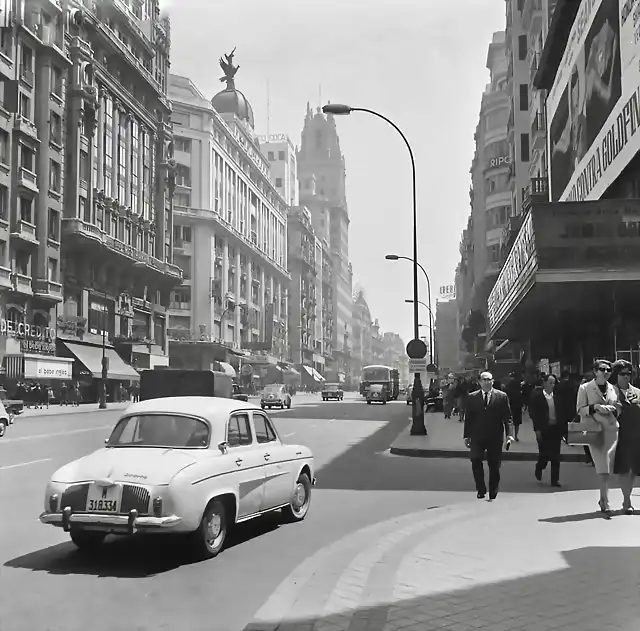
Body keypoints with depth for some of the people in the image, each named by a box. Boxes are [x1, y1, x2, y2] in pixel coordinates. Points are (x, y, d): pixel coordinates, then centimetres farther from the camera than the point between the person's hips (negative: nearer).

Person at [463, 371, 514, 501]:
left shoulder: (502, 396, 2)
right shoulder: (472, 397, 5)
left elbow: (507, 417, 1)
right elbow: (468, 418, 6)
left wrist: (509, 434, -9)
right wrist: (467, 436, 2)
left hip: (495, 437, 0)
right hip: (477, 436, 0)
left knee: (494, 465, 5)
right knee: (475, 461, -10)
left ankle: (493, 492, 20)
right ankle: (481, 489, 5)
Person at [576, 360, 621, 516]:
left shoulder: (613, 388, 12)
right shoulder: (585, 388, 1)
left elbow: (619, 407, 19)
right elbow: (580, 409, -1)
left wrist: (612, 409, -4)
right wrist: (596, 407, -16)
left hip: (612, 429, 4)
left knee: (608, 467, 4)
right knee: (602, 465, -11)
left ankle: (603, 499, 19)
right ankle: (605, 502, -8)